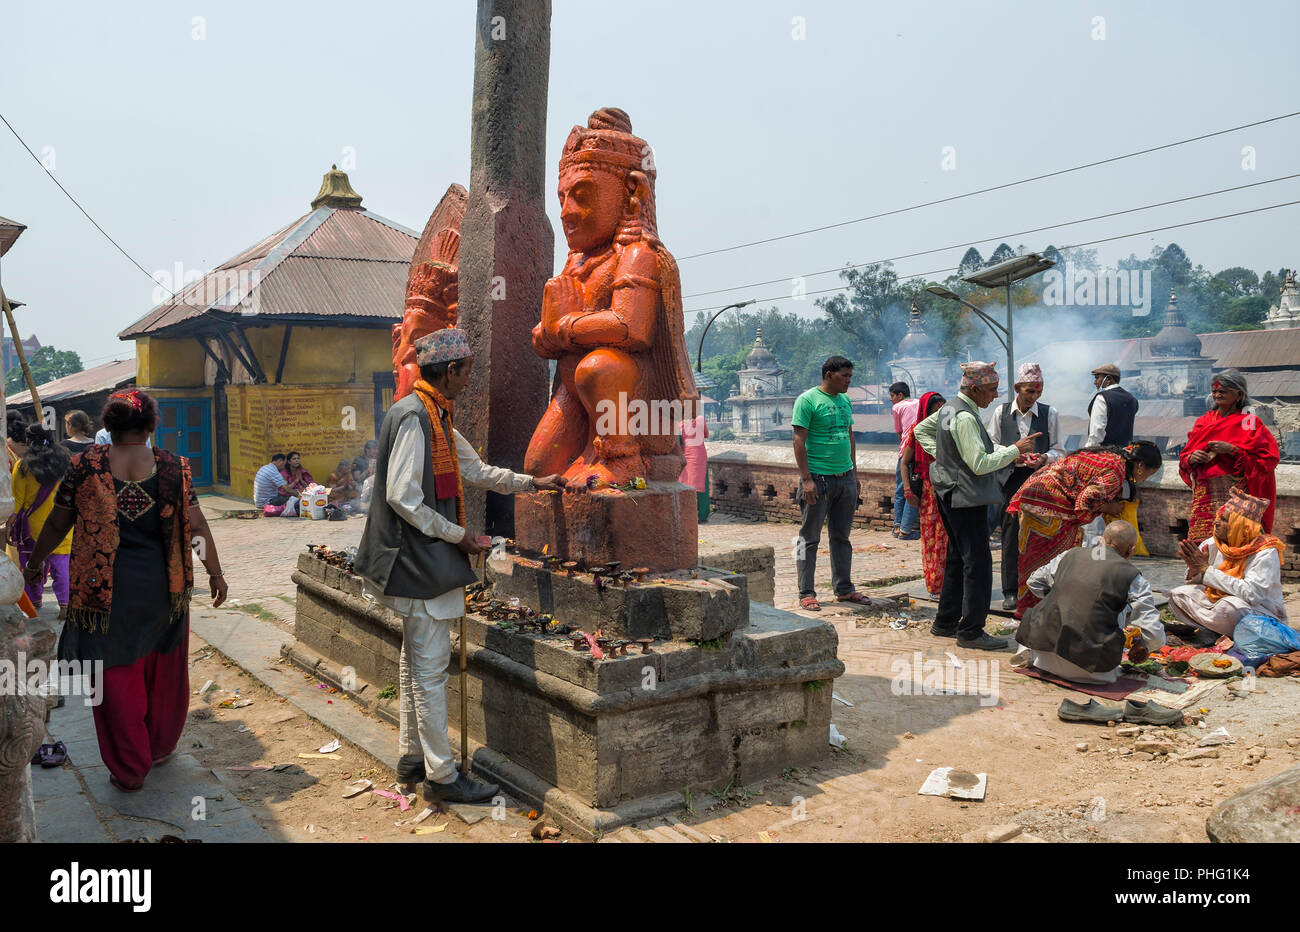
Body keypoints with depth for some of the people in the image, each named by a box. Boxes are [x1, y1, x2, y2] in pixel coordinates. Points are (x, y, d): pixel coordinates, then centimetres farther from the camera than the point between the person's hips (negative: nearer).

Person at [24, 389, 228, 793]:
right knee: (163, 669, 19)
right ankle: (161, 747, 37)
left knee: (116, 676, 10)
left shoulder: (86, 466, -6)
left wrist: (33, 564, 22)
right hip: (162, 587, 2)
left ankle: (129, 770, 19)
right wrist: (216, 574, 7)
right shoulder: (173, 467, -5)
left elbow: (57, 524, 4)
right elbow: (196, 526, -4)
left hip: (106, 589, -1)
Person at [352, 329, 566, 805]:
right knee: (430, 666, -4)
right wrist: (457, 536, -17)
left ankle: (413, 757, 28)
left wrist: (532, 483, 25)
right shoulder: (413, 416, -18)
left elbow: (474, 470, 25)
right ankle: (440, 775, 5)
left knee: (416, 662, 17)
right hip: (422, 559, -11)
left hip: (426, 559, 11)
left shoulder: (437, 417, 14)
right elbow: (401, 495, -23)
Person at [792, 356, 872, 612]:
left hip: (845, 478, 7)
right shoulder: (808, 400, -8)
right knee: (810, 538, 0)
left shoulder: (845, 401, 14)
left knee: (841, 536, 13)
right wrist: (806, 479, -17)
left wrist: (854, 471, 16)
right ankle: (806, 593, 6)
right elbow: (799, 440, -12)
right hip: (819, 478, -7)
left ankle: (843, 589, 23)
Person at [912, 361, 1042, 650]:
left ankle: (945, 623, 25)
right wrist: (1015, 449, -14)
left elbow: (920, 430, 26)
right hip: (967, 498, -11)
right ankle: (971, 631, 0)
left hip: (949, 494, 11)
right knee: (978, 563, -5)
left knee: (957, 559, 17)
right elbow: (980, 464, -23)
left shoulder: (949, 408, 10)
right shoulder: (965, 417, -20)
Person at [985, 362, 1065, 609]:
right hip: (1010, 479, 1)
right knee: (1010, 535, 1)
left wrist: (1044, 458, -13)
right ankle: (1010, 591, 10)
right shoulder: (1001, 412, 6)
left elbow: (1059, 451, 7)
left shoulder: (1049, 413, 4)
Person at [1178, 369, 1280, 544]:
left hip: (1236, 493, -4)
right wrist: (1191, 458, -4)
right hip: (1205, 495, 4)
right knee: (1200, 545, -4)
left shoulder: (1249, 423, 3)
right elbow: (1184, 455, 19)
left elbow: (1269, 458, -5)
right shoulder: (1203, 421, 17)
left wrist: (1232, 449, -13)